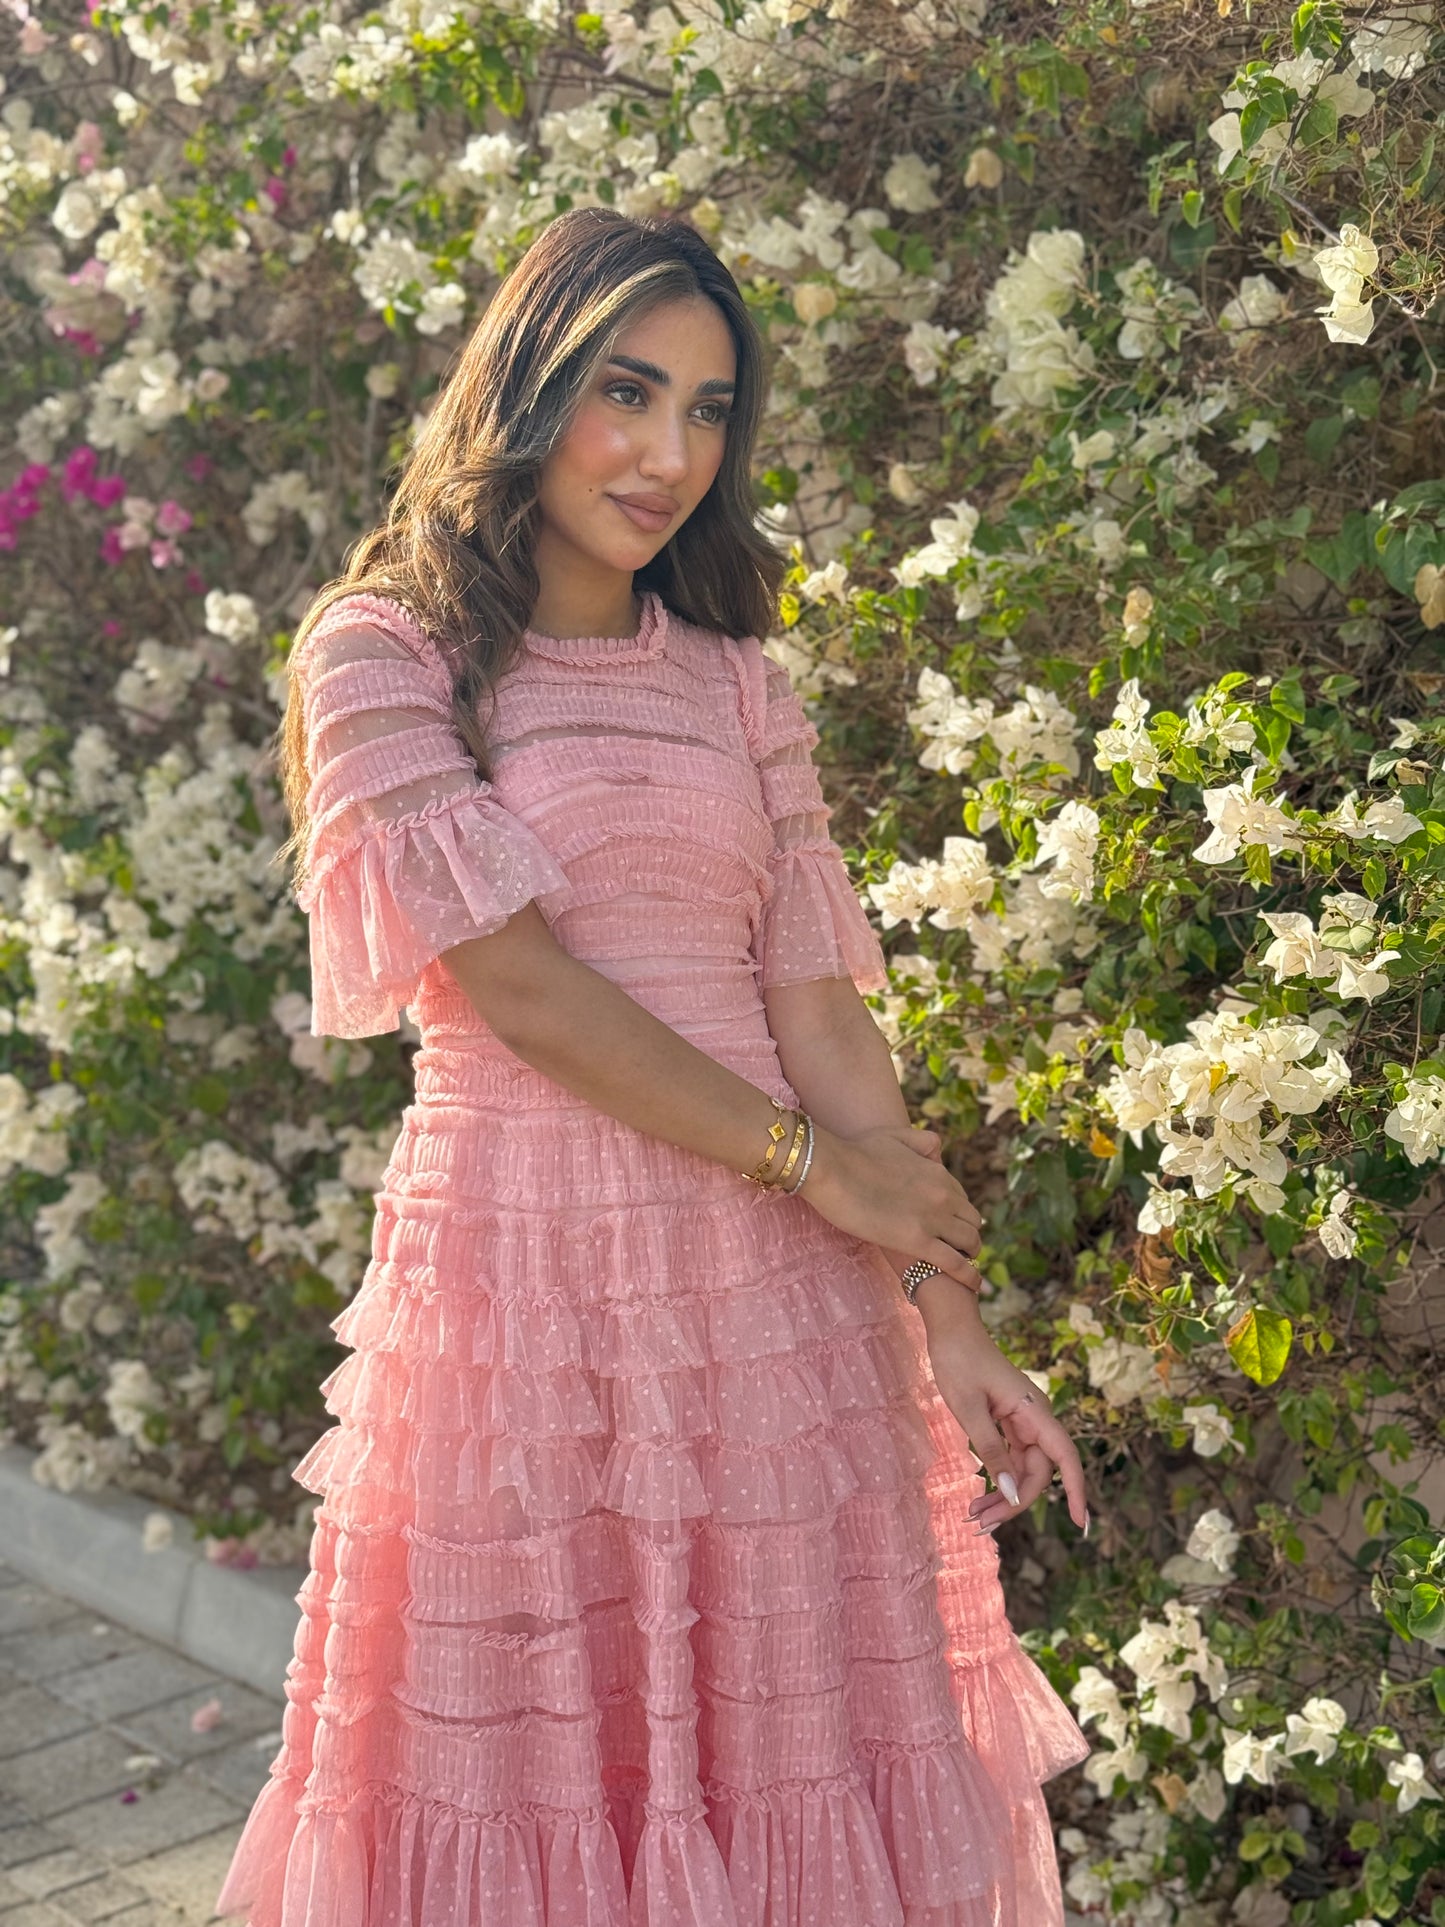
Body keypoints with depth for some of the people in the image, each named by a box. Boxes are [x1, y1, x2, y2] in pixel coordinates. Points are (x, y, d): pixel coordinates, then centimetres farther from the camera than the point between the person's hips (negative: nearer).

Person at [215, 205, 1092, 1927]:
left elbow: (818, 1015, 5)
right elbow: (512, 983, -11)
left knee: (778, 1747, 8)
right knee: (530, 1747, 6)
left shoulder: (737, 685, 11)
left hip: (769, 1287, 4)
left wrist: (949, 1320, -2)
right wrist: (807, 1158, -7)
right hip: (518, 1268, -3)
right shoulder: (384, 653, -1)